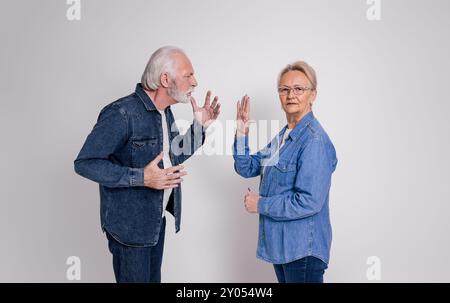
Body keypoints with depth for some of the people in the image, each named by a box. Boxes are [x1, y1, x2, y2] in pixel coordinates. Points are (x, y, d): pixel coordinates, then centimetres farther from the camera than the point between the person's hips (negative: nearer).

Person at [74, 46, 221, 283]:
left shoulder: (166, 113, 4)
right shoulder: (122, 113, -22)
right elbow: (84, 163, -22)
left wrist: (199, 126, 2)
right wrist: (141, 177, -30)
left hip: (157, 219, 8)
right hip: (129, 224, -8)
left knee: (153, 278, 19)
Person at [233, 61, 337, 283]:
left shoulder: (315, 140, -20)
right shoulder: (283, 136, 9)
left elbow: (309, 202, -25)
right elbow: (247, 168, 11)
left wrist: (261, 204, -15)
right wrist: (241, 133, -4)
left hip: (303, 248, -9)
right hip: (280, 243, 9)